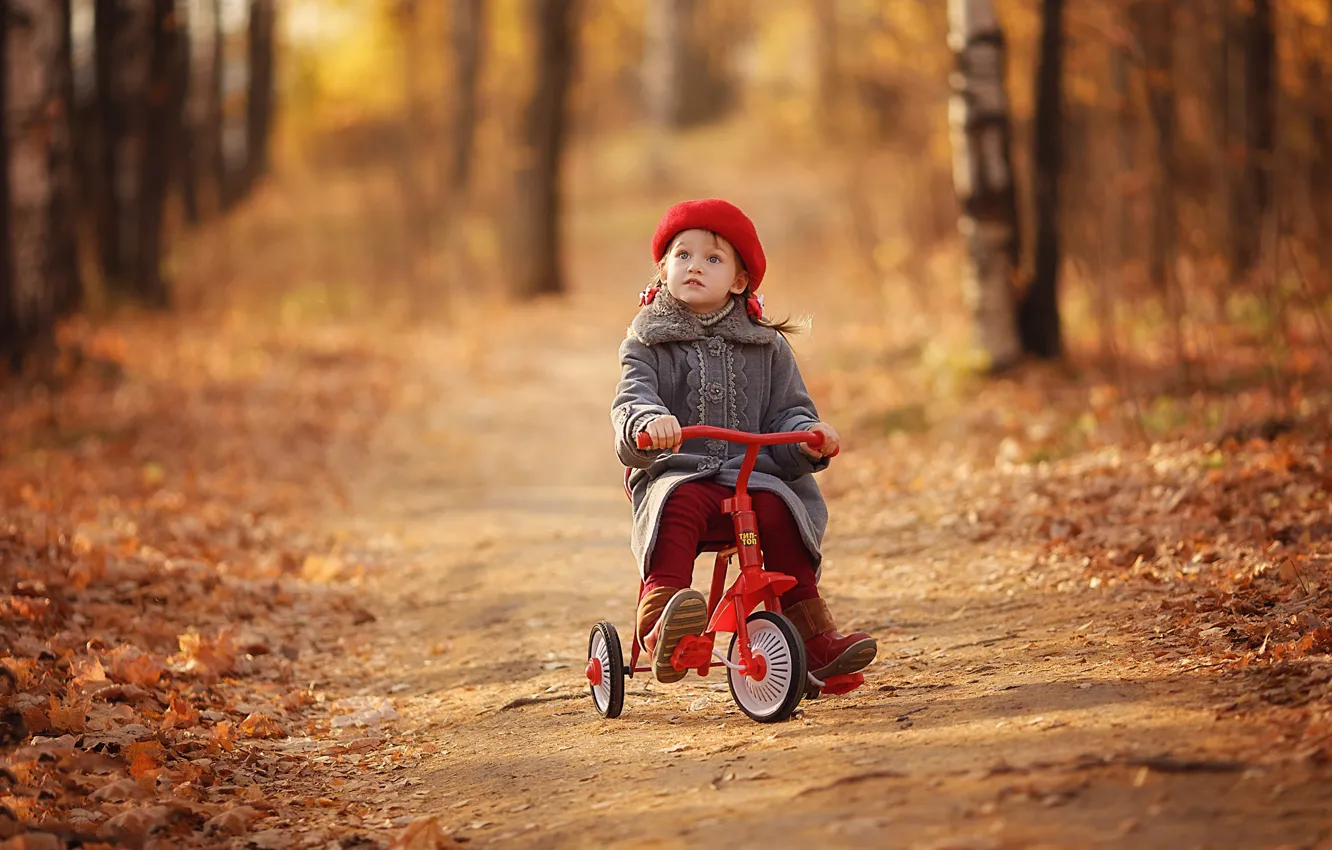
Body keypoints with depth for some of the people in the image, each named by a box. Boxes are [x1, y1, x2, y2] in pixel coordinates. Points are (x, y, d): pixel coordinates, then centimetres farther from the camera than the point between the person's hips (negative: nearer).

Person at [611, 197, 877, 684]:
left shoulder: (765, 345, 15)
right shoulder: (648, 343, 9)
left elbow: (788, 411, 11)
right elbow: (632, 397, -8)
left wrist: (808, 437, -13)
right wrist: (647, 422, -33)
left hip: (752, 474, 2)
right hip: (676, 473, -2)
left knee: (779, 511, -28)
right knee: (680, 506, -35)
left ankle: (813, 635, -22)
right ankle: (660, 625, -49)